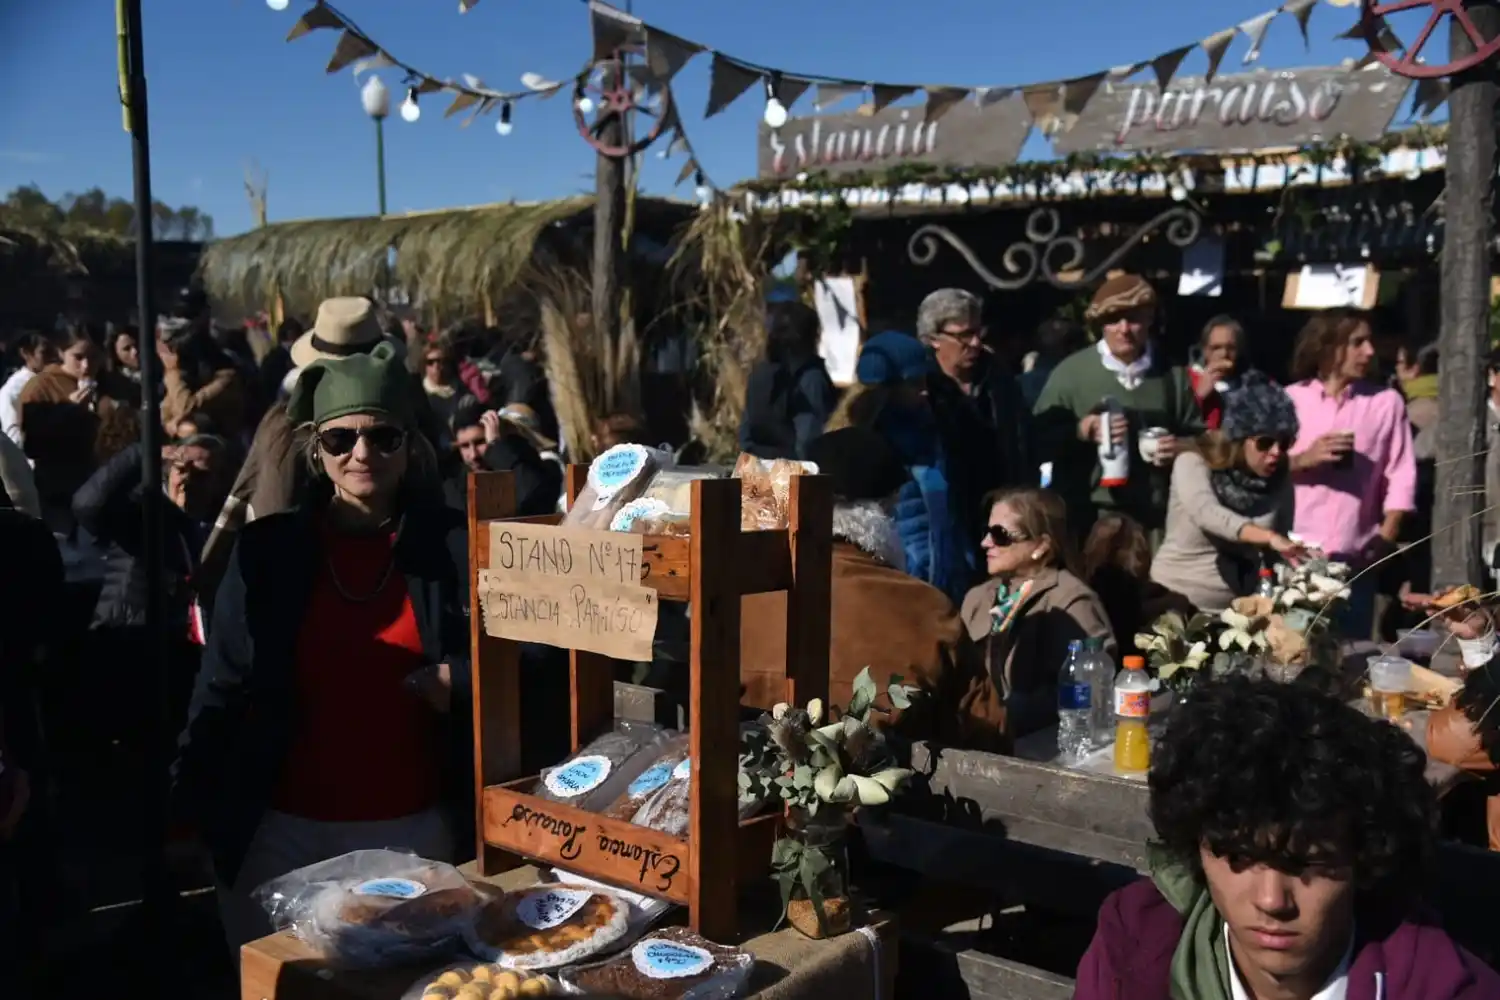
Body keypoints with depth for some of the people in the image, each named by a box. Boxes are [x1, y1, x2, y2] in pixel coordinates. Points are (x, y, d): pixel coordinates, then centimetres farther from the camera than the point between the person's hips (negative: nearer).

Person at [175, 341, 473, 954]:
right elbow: (223, 688, 2)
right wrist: (193, 805, -1)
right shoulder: (268, 549, -2)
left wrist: (464, 682, -17)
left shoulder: (451, 546, -5)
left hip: (414, 830, 0)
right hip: (281, 831, 1)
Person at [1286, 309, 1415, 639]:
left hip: (1355, 558, 0)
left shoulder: (1387, 402, 5)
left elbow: (1401, 476, 2)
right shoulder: (1289, 399, 5)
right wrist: (1303, 459, -14)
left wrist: (1386, 537, -7)